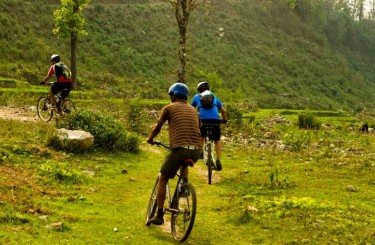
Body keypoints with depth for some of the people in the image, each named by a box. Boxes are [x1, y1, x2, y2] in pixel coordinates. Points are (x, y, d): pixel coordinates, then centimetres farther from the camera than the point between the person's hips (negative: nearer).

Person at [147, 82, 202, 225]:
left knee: (163, 179, 12)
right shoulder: (193, 110, 21)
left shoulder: (169, 108, 8)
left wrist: (150, 139, 36)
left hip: (179, 148, -5)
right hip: (196, 151, 5)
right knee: (184, 164, 41)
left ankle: (159, 216, 11)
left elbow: (157, 128, 16)